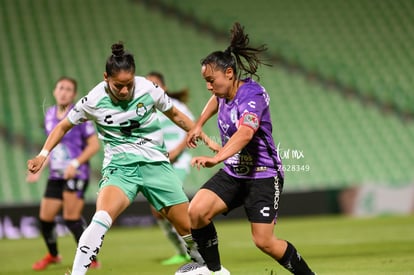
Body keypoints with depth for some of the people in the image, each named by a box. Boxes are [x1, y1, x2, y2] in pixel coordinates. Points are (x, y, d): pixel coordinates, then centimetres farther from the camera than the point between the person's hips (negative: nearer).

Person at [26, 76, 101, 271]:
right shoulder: (49, 114, 10)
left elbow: (94, 145, -10)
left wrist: (75, 164, -20)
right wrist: (39, 169, 16)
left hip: (76, 174, -6)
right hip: (56, 175, 6)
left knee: (71, 217, -16)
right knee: (45, 218, 5)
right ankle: (52, 255, 29)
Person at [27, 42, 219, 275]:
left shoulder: (148, 89, -7)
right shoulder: (94, 101, -9)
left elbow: (176, 115, 12)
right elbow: (64, 126, 8)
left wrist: (206, 139, 14)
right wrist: (44, 154, -4)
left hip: (156, 163, 2)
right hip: (119, 166, -2)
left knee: (190, 226, 2)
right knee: (102, 218, -30)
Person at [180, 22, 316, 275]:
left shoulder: (252, 96, -23)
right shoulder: (225, 91, 3)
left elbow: (245, 133, -43)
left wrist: (216, 158, -57)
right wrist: (199, 125, 26)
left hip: (263, 175, -7)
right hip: (233, 173, 7)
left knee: (264, 241, -12)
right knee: (197, 211, -13)